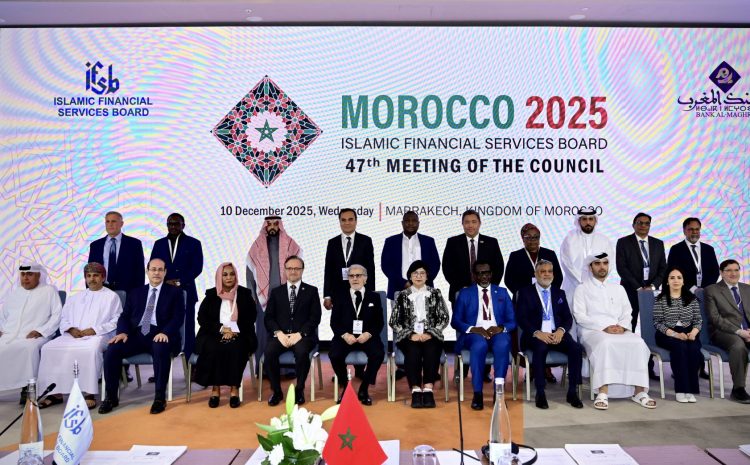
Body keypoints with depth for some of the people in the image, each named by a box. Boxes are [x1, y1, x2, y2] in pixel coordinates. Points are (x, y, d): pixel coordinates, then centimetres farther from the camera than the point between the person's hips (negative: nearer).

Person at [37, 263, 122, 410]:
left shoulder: (112, 297, 10)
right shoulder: (75, 298, 27)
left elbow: (116, 321, 0)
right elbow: (64, 319, 20)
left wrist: (94, 330, -12)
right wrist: (71, 329, -3)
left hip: (98, 336, -5)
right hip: (73, 336, 5)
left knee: (91, 350, -38)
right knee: (49, 348, -21)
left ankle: (89, 393, -34)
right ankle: (55, 392, -17)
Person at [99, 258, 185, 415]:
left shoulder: (174, 292, 9)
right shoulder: (135, 293, 20)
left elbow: (178, 317, -3)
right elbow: (125, 316, 13)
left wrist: (165, 332, -22)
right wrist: (123, 332, -10)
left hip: (159, 335, -3)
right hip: (137, 334, 4)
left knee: (161, 349, -38)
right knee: (112, 349, -23)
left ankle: (160, 397, -26)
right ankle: (111, 396, -8)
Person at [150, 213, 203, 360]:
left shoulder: (193, 243, 6)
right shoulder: (159, 244, 16)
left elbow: (197, 267, -2)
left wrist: (180, 281, -12)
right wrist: (165, 281, -6)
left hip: (185, 291, -3)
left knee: (187, 328, -3)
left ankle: (189, 360, 1)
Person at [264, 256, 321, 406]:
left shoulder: (311, 291, 9)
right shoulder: (276, 292, 15)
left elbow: (315, 318, 0)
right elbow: (268, 317, 7)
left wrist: (299, 334, -15)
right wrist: (279, 333, -12)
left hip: (303, 335, -2)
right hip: (280, 334, 2)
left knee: (302, 352, -34)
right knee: (269, 352, -29)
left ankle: (299, 390, -10)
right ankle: (276, 391, -8)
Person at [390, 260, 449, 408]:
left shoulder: (435, 294, 12)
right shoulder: (401, 295, 10)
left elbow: (444, 318, 6)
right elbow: (394, 321, 4)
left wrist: (429, 333, -9)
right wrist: (411, 334, -10)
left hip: (431, 335, 0)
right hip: (408, 336, 0)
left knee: (431, 350, -32)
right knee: (413, 351, -33)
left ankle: (428, 390, -33)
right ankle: (416, 391, -31)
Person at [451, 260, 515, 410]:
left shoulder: (502, 292, 18)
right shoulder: (465, 293, 14)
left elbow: (512, 321, 11)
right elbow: (455, 321, 5)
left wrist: (501, 328, -12)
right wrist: (473, 329, -14)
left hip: (498, 332, 1)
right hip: (474, 334, -1)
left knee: (503, 345, -35)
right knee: (480, 345, -37)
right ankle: (477, 394, -28)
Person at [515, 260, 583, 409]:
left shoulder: (559, 293, 20)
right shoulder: (525, 292, 8)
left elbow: (568, 318, 12)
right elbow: (520, 318, -2)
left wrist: (561, 330, -11)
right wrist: (537, 333, -18)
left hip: (557, 334, 4)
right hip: (535, 335, -3)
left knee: (576, 348, -25)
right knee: (540, 348, -36)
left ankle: (572, 392, -14)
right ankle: (540, 393, -25)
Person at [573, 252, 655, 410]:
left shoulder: (618, 288, 22)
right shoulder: (582, 289, 9)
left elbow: (627, 313, 14)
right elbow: (580, 316, -3)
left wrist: (622, 326, -9)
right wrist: (605, 327, -15)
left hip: (619, 331, 4)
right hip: (593, 331, -4)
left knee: (638, 343, -27)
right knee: (605, 344, -37)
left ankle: (640, 392, -23)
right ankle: (603, 394, -38)